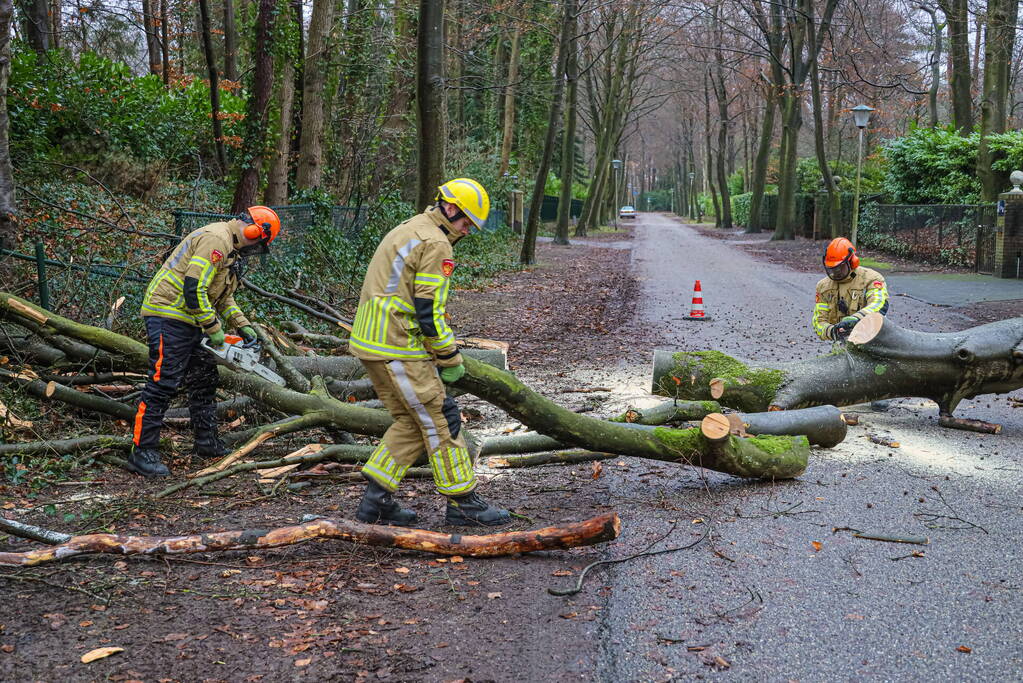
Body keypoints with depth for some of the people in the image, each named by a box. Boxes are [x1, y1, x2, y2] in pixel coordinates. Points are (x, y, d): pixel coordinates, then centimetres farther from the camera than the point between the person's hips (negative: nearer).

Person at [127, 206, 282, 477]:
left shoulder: (230, 250, 16)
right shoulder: (215, 239, -18)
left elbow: (224, 296, 24)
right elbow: (194, 289, -25)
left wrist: (243, 325, 13)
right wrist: (213, 329, -18)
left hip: (189, 320, 11)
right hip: (168, 315, -11)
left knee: (204, 381, 14)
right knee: (163, 383, -10)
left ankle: (207, 443, 24)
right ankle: (142, 452, -5)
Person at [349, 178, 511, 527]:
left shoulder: (406, 230, 19)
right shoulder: (436, 244, -14)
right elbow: (429, 312, -19)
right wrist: (451, 360, -8)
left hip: (369, 341, 10)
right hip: (399, 350, -10)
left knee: (411, 421, 16)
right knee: (441, 422, 0)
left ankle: (376, 499, 16)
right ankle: (463, 504, 8)